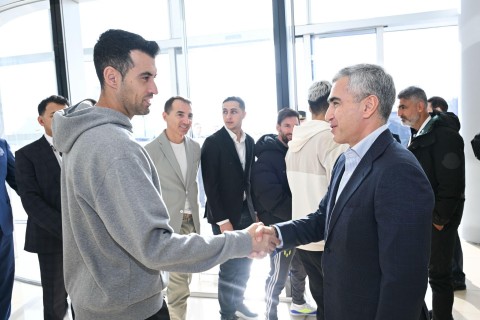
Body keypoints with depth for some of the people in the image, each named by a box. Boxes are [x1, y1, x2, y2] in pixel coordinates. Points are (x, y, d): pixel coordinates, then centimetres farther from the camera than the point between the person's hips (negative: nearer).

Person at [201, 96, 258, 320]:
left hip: (246, 211, 6)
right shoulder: (213, 142, -11)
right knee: (229, 268, 2)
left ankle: (237, 302, 35)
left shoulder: (249, 141, 6)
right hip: (225, 215, -5)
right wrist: (222, 220, -16)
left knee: (245, 263, 15)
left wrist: (255, 210, 6)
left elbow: (250, 178, 10)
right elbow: (210, 185, -14)